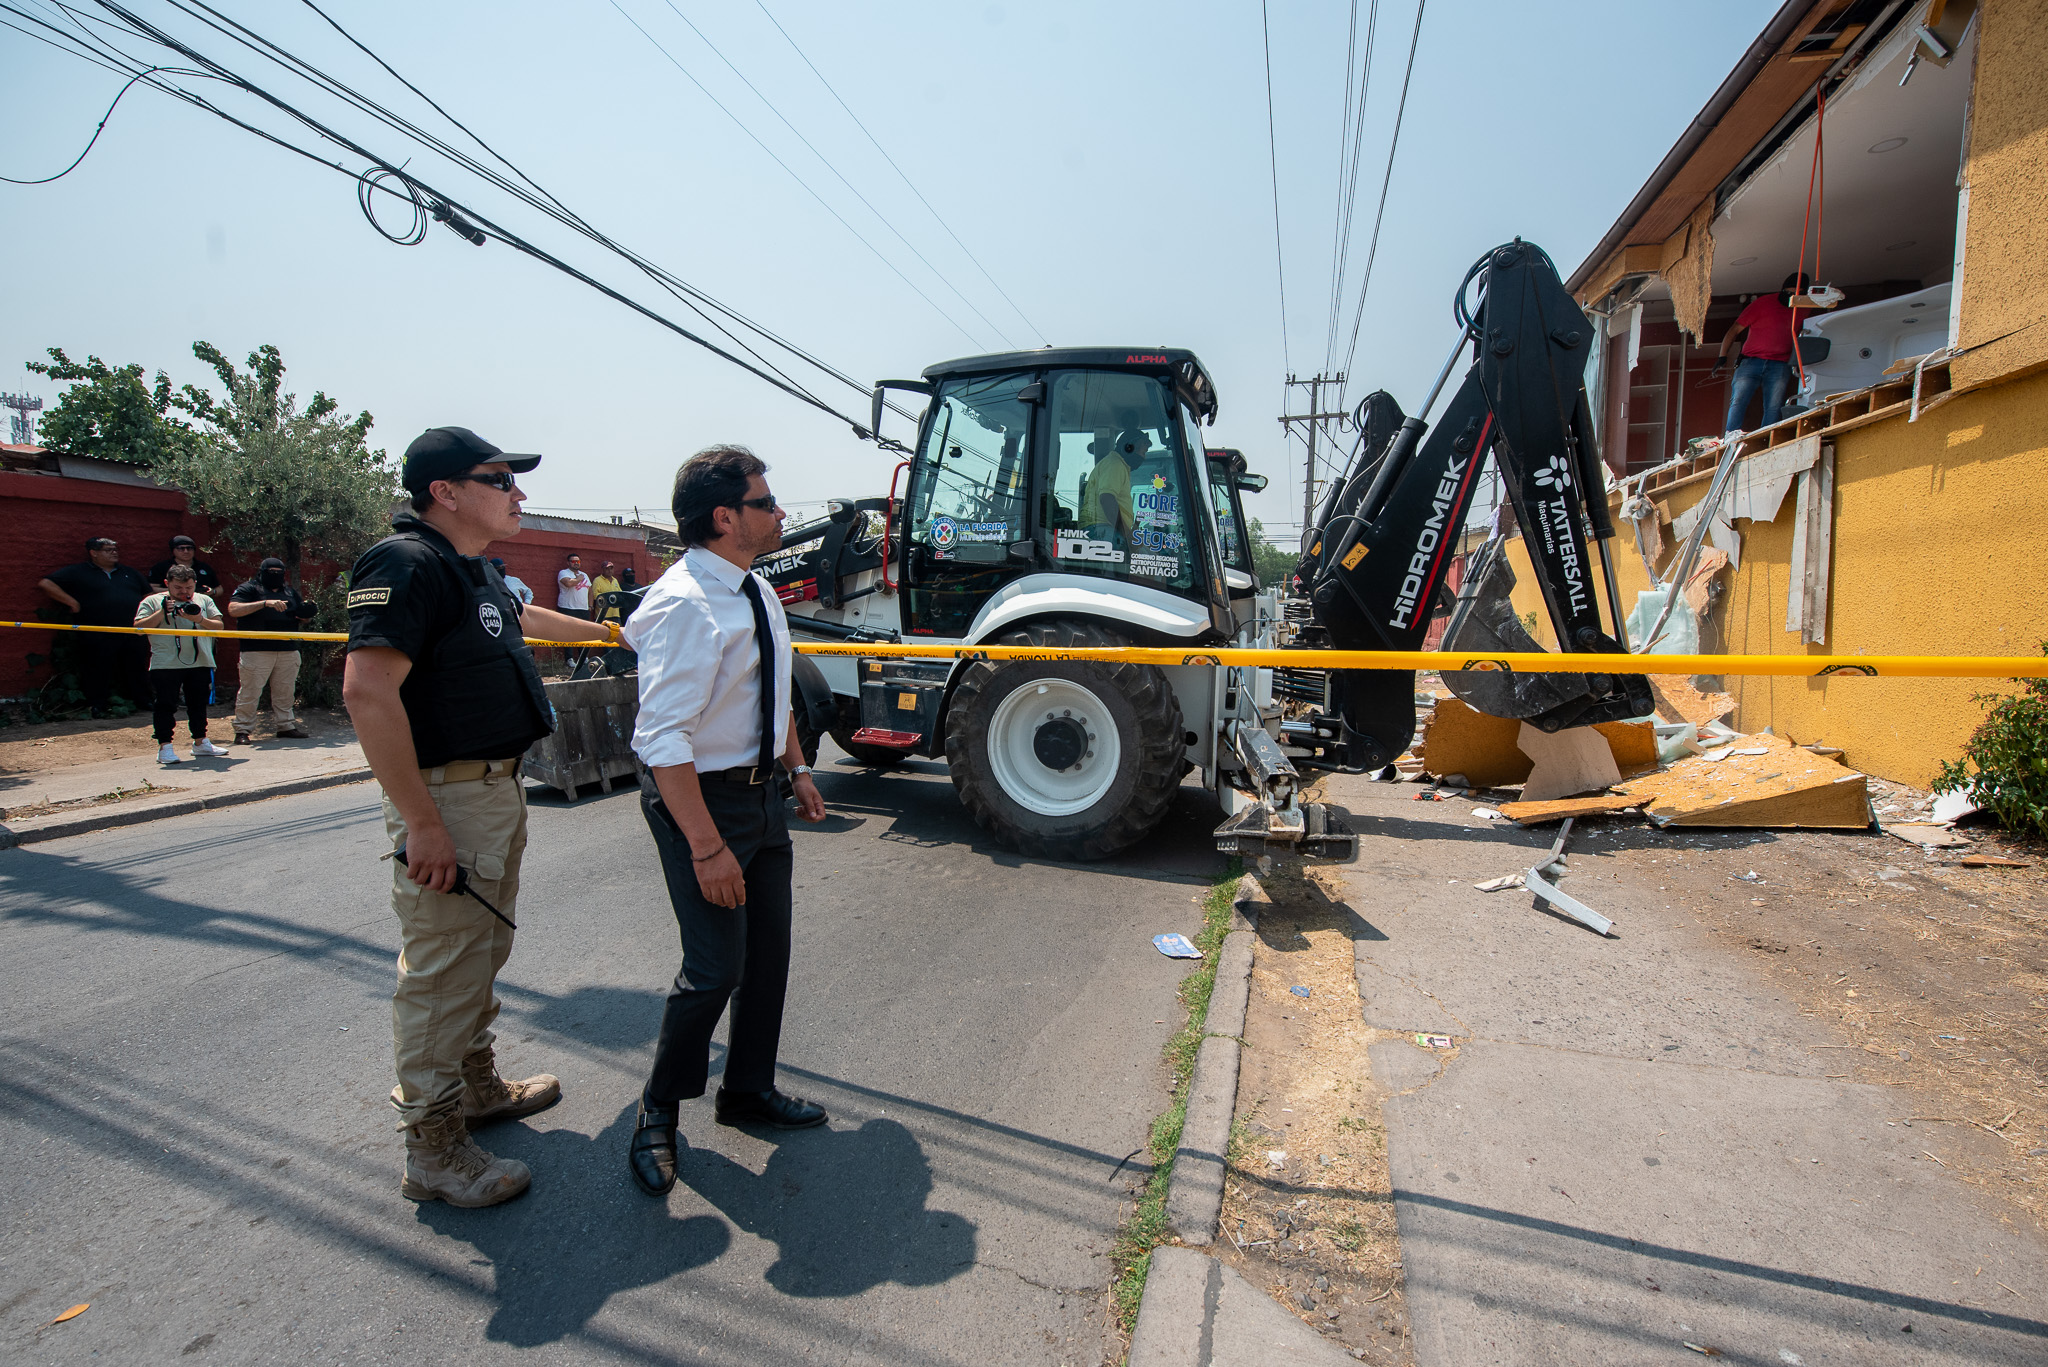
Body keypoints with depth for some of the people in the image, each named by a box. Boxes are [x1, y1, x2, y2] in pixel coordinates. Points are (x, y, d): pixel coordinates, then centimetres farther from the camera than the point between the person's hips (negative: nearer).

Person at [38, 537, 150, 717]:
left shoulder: (130, 572, 18)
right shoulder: (77, 572, 4)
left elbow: (147, 596, 25)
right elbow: (45, 583, -3)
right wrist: (73, 603, -8)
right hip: (98, 636, -4)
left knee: (137, 668, 8)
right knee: (98, 670, 1)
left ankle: (144, 700, 18)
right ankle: (98, 706, 9)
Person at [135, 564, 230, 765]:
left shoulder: (204, 601, 13)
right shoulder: (152, 602, 5)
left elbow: (219, 626, 5)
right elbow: (138, 627, -3)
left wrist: (200, 620, -13)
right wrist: (162, 613, -13)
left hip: (200, 663, 3)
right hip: (166, 664, -3)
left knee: (199, 704, 12)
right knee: (166, 705, -2)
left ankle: (200, 743, 22)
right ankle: (165, 746, 3)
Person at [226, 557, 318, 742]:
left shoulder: (290, 591, 21)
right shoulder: (249, 588, 3)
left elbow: (302, 619, 26)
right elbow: (233, 609, -12)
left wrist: (306, 615, 1)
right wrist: (264, 603, -20)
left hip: (288, 651, 5)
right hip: (257, 651, -5)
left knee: (285, 692, 9)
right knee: (250, 692, -4)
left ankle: (286, 726, 16)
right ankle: (243, 730, 1)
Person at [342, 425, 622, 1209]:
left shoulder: (476, 571, 12)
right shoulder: (407, 564, -17)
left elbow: (522, 617, 35)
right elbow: (368, 690, -26)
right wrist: (421, 822, -28)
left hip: (499, 787, 10)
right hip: (447, 795, -10)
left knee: (483, 950, 22)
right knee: (441, 970, 0)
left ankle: (478, 1086, 39)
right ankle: (434, 1150, 15)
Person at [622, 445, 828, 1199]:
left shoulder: (759, 592, 6)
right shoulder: (684, 605, -23)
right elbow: (663, 738, -27)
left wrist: (799, 769, 16)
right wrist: (707, 846, -28)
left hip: (761, 790, 9)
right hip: (700, 796, -9)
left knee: (769, 949, 16)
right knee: (716, 965, -4)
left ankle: (749, 1089, 37)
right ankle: (659, 1114, 22)